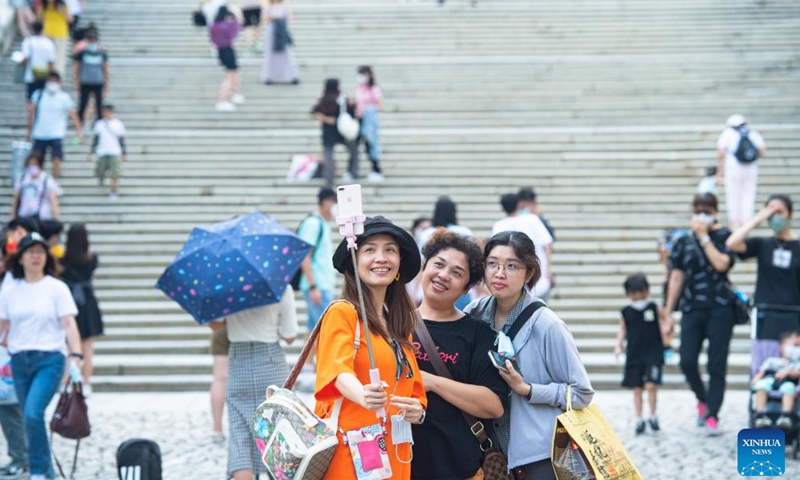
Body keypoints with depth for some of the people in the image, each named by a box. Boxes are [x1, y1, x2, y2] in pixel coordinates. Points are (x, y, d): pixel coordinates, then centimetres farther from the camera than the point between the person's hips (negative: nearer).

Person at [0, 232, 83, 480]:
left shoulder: (56, 288, -2)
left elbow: (69, 324, -7)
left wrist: (76, 357, -17)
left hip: (49, 359, -4)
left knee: (33, 413, -20)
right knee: (30, 417, 7)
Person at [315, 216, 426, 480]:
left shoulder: (401, 324, 17)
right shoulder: (342, 312, -6)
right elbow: (340, 371, -21)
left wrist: (417, 410, 1)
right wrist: (365, 397, -41)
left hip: (395, 456, 7)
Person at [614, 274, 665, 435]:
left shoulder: (654, 308, -1)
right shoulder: (626, 312, 4)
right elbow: (622, 330, 11)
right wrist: (618, 345, -2)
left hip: (653, 354, -3)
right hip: (634, 355, 3)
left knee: (651, 385, -13)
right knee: (637, 388, 6)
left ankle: (653, 417, 5)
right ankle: (639, 420, 15)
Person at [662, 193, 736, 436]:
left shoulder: (725, 237, 1)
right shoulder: (684, 242, 10)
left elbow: (721, 263, -18)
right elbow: (676, 278, 12)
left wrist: (704, 236, -11)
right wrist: (668, 314, 10)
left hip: (719, 309, -3)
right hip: (692, 309, 3)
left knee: (717, 365, -3)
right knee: (687, 362, -4)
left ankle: (712, 416, 2)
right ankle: (702, 400, 23)